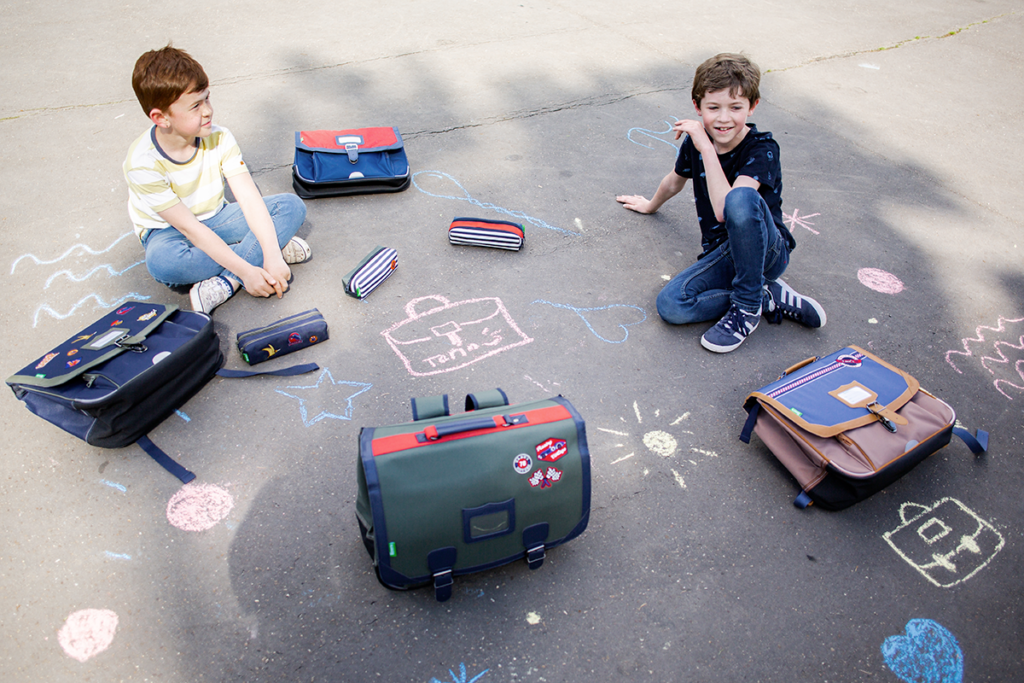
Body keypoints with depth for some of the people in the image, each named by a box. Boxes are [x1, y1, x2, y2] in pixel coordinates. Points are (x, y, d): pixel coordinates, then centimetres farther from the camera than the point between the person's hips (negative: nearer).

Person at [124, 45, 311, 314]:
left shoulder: (219, 138, -14)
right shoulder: (142, 163, -26)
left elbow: (249, 198, -21)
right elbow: (189, 227, -27)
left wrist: (272, 257, -33)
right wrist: (245, 270, -34)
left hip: (215, 218, 4)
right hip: (168, 231, -4)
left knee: (292, 206, -16)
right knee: (161, 262, -41)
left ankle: (226, 283, -28)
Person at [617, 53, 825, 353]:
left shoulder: (762, 149, -17)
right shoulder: (695, 140, -1)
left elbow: (724, 210, -35)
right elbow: (674, 181, 23)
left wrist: (706, 148, -32)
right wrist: (651, 205, 40)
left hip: (766, 250, -5)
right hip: (722, 253, 5)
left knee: (741, 198, -40)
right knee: (670, 306, -26)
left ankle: (748, 305, -20)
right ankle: (771, 298, -9)